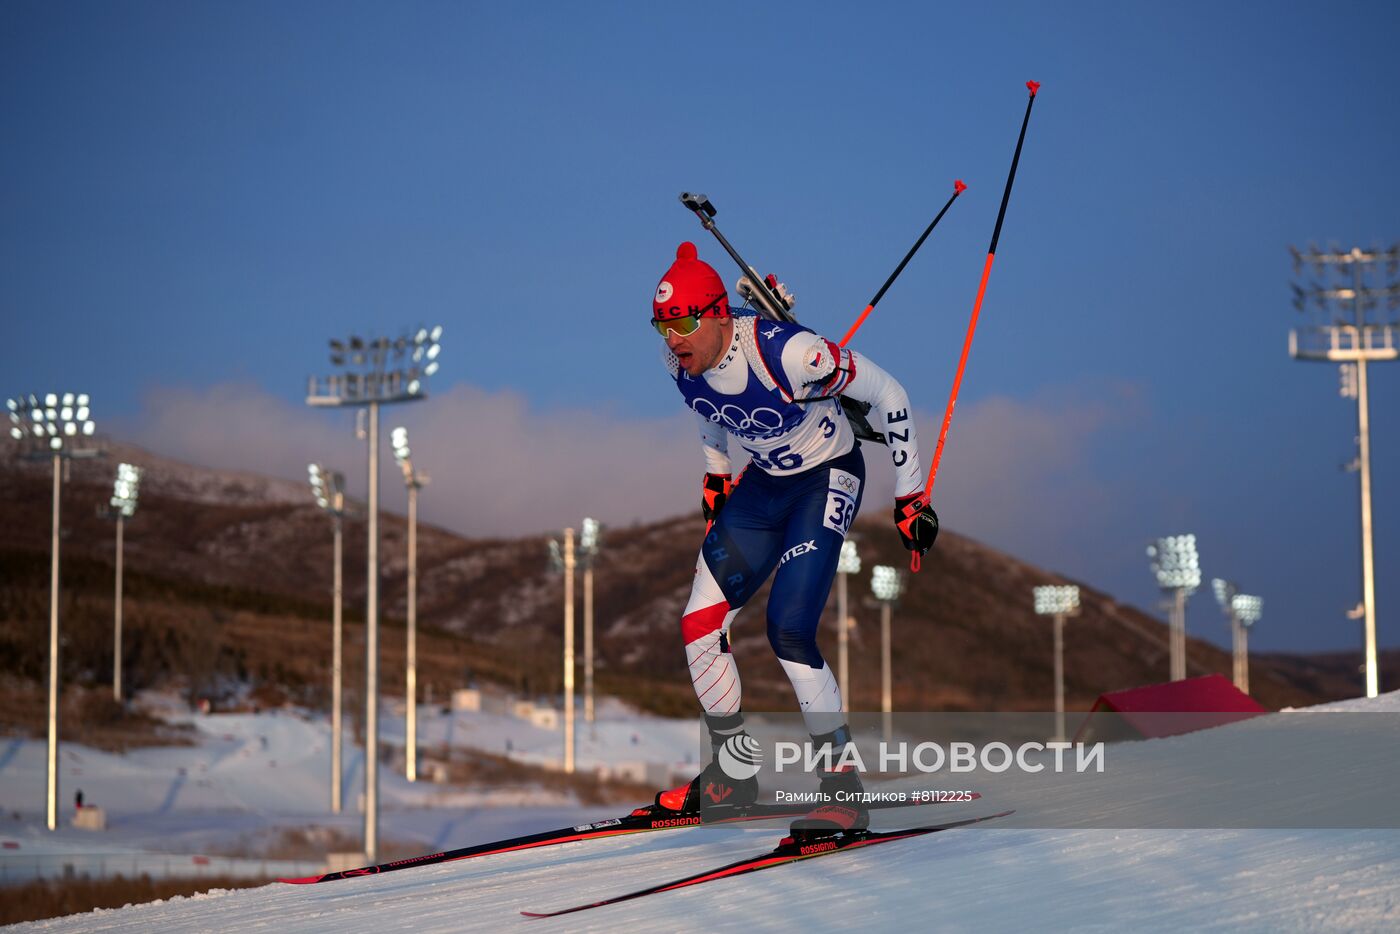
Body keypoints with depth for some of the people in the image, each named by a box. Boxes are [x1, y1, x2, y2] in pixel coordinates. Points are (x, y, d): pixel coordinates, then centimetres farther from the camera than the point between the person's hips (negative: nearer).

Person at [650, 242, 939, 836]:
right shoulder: (681, 359, -13)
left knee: (788, 632, -21)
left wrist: (910, 496, -16)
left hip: (829, 479, -7)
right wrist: (715, 474, 21)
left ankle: (843, 789, -9)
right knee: (700, 626, -3)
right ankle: (732, 776, 14)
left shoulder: (786, 353, -33)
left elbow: (885, 393, -21)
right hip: (764, 482, 7)